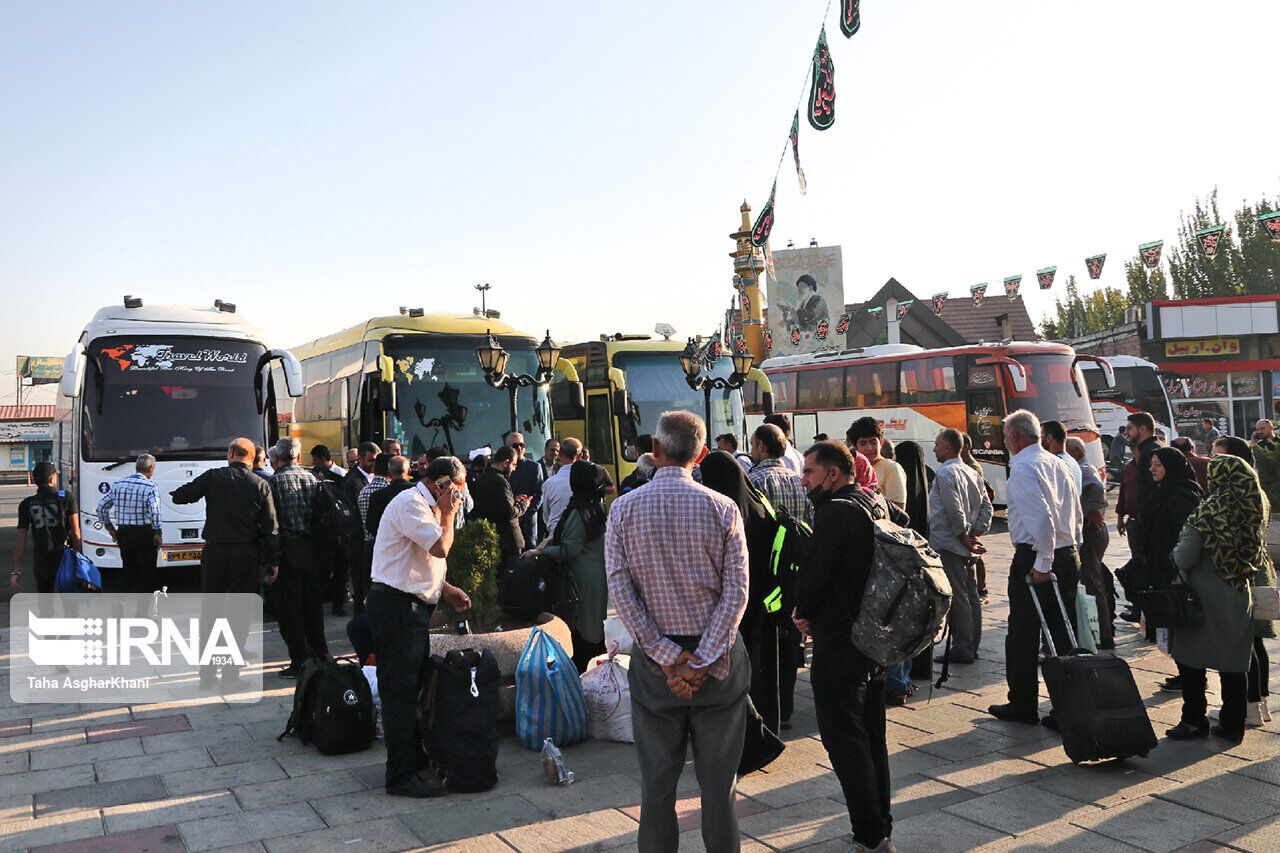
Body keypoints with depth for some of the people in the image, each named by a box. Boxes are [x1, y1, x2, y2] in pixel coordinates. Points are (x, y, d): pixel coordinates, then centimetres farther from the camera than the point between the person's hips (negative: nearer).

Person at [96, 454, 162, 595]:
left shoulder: (118, 484, 7)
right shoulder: (150, 486, -11)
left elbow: (101, 507, 11)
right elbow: (154, 511, -23)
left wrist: (109, 527, 18)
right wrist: (157, 533, -14)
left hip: (122, 533, 5)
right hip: (144, 534, -5)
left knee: (127, 569, 17)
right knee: (146, 572, 3)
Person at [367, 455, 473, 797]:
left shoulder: (425, 506, 19)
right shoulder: (410, 503, -14)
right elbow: (440, 547, -25)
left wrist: (447, 589, 14)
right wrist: (448, 512, -10)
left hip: (413, 608, 11)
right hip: (396, 607, -11)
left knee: (413, 688, 17)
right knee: (399, 690, -5)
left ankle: (415, 761, 29)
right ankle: (401, 776, 2)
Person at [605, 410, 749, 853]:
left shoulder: (624, 508, -4)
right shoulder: (723, 509, -6)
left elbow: (620, 590, -9)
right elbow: (736, 592, -12)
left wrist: (667, 656, -9)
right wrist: (703, 660, -12)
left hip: (653, 658, 0)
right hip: (718, 657, 0)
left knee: (657, 781, 13)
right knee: (718, 779, 11)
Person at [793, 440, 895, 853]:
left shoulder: (835, 512, -18)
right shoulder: (877, 504, 10)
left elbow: (814, 570, -20)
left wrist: (803, 613, 1)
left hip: (838, 641, -9)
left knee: (843, 737, -1)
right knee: (871, 736, 17)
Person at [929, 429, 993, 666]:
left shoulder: (946, 472, -14)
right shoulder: (972, 473, 13)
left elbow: (955, 510, -21)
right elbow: (986, 507, 12)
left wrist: (965, 538, -12)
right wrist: (975, 535, 7)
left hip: (949, 546, -9)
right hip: (967, 548, 9)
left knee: (956, 598, -4)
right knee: (971, 596, 12)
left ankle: (961, 649, 0)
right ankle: (972, 646, 20)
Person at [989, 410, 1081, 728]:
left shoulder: (1023, 467, -13)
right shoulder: (1059, 464, 14)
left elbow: (1042, 516, -24)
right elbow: (1076, 514, 15)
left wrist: (1042, 563, -20)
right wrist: (1068, 552, 18)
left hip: (1033, 560, -8)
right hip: (1069, 556, 8)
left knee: (1022, 636, 6)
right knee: (1063, 635, 10)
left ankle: (1023, 704, 17)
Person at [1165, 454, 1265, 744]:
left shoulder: (1209, 511, -17)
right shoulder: (1251, 511, 0)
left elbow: (1185, 557, -16)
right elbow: (1257, 554, 9)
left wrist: (1174, 554, 4)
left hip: (1205, 595, -6)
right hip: (1239, 597, 6)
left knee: (1191, 659, 7)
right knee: (1234, 661, 12)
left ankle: (1194, 720, 12)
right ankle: (1232, 724, 19)